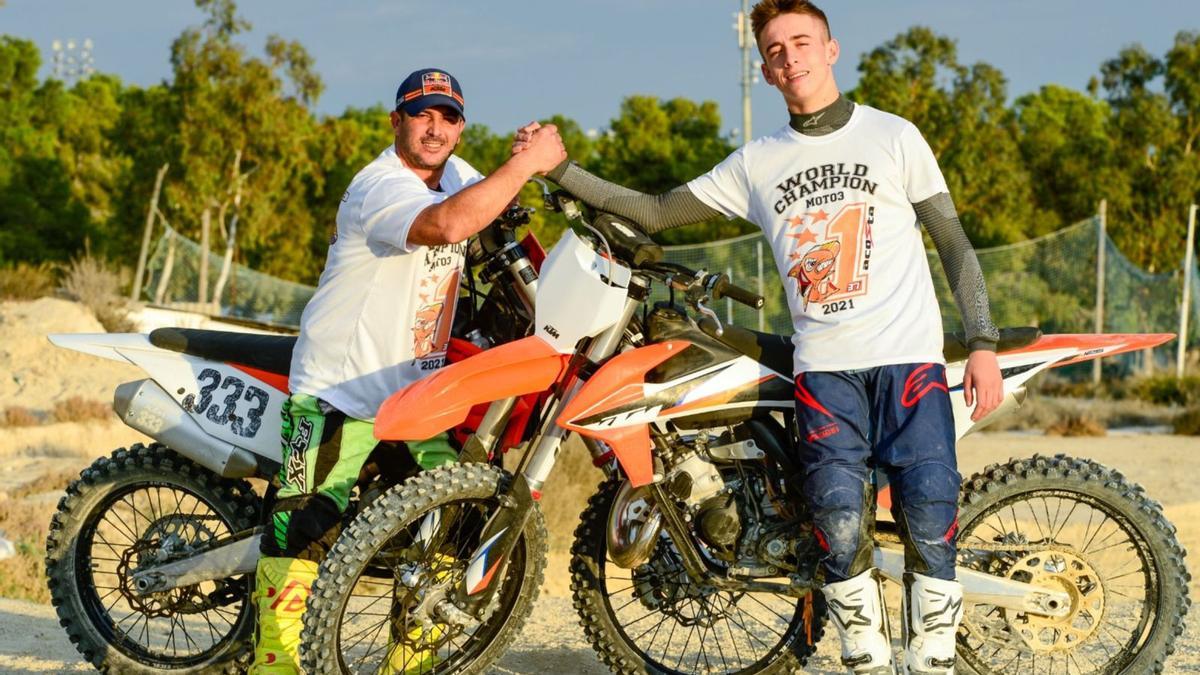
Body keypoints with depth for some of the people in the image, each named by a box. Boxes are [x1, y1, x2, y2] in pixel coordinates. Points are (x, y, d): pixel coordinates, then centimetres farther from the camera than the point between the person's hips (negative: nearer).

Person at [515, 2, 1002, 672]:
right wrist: (559, 169, 8)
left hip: (911, 362, -2)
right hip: (824, 369, 2)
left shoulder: (894, 135, 8)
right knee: (842, 529, -10)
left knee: (930, 520, -11)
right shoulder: (756, 162, 15)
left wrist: (983, 345, -1)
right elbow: (657, 211, 17)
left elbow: (954, 243, 8)